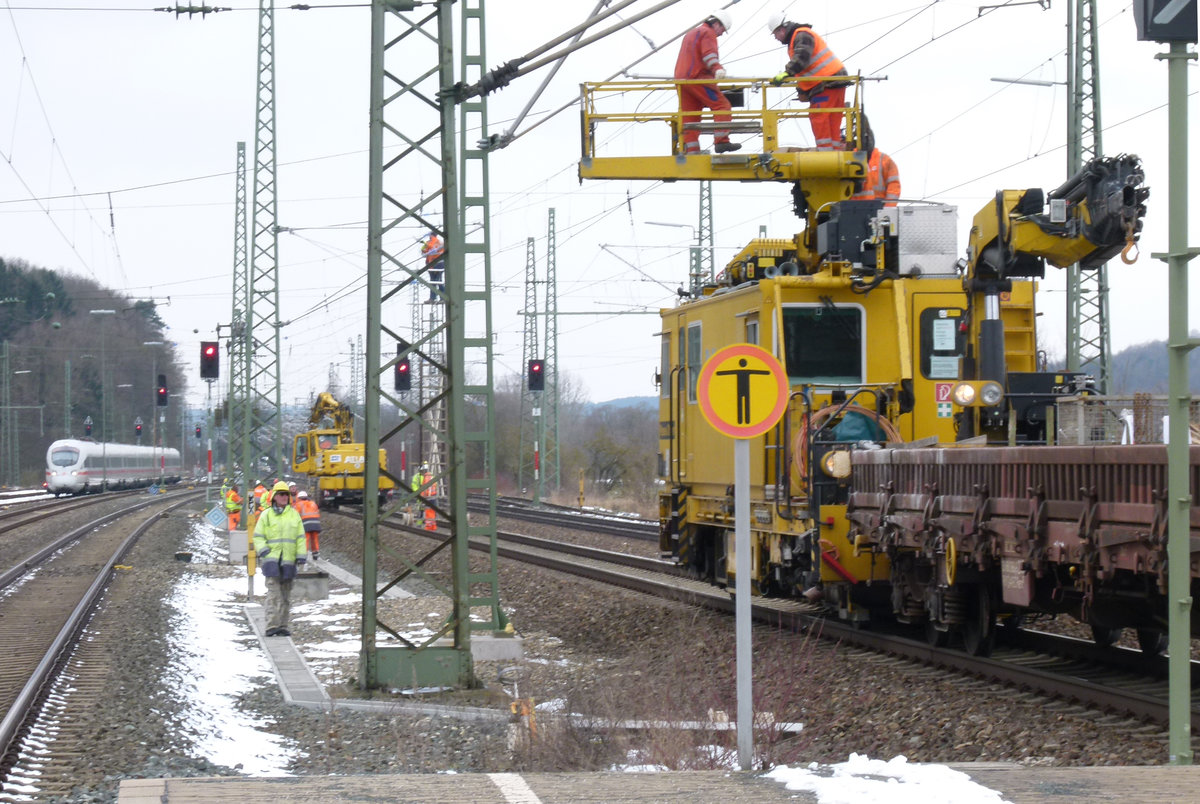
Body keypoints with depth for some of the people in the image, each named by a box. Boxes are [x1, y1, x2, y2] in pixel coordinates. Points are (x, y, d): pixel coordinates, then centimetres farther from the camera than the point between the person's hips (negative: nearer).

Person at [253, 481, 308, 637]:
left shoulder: (294, 515, 12)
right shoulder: (266, 515, 6)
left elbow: (300, 538, 12)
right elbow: (258, 536, 7)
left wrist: (301, 557, 4)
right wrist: (262, 550, -9)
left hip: (289, 561, 3)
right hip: (272, 560, -3)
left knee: (286, 595, 6)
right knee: (273, 593, -12)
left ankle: (282, 626, 11)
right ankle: (272, 626, -15)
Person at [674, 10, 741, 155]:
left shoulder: (690, 34, 30)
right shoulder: (708, 33, -1)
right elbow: (709, 53, -20)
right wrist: (717, 68, -35)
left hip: (681, 80, 9)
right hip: (698, 78, -9)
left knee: (689, 117, 6)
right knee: (722, 105, -9)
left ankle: (691, 150, 0)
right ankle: (721, 142, -20)